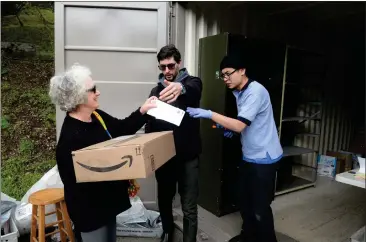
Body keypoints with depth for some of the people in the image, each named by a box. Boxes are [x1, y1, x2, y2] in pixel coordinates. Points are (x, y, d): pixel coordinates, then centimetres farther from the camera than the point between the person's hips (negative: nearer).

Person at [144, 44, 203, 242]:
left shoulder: (191, 82, -5)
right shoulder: (156, 90, 7)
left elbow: (194, 90, -32)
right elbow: (150, 123, 8)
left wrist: (181, 87, -55)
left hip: (187, 156, -4)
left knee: (189, 208, 4)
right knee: (164, 200, 20)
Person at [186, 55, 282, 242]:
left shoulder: (256, 92, -21)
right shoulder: (239, 93, 9)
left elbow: (240, 125, -28)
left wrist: (209, 114, -27)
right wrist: (230, 127, 2)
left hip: (263, 158, -9)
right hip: (249, 156, 9)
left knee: (260, 206, 1)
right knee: (244, 200, 17)